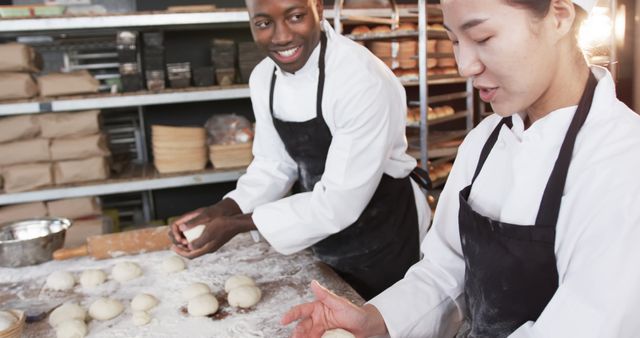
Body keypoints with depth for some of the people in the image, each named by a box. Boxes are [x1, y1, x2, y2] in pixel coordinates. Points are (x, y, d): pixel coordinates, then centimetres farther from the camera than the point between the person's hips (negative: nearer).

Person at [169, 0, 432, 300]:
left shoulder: (365, 81, -29)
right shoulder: (263, 78, -6)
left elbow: (342, 201, -28)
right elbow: (274, 165, 2)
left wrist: (237, 225, -26)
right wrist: (220, 211, -14)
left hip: (385, 241, -6)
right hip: (326, 244, 6)